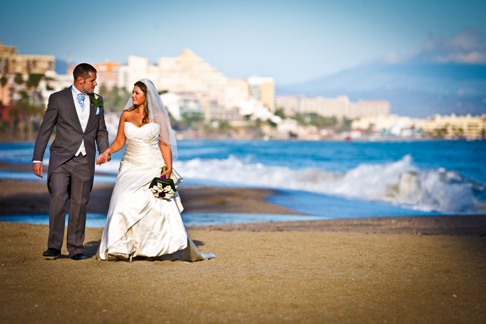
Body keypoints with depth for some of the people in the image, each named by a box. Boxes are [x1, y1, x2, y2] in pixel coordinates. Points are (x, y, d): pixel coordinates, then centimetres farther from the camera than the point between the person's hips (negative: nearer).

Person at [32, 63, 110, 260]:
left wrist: (104, 151, -1)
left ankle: (76, 248, 14)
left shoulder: (97, 101, 12)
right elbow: (45, 130, 0)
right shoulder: (58, 99, 0)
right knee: (57, 198, -15)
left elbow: (101, 131, 18)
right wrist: (37, 159, -4)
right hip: (61, 158, -3)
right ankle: (54, 245, -10)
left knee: (79, 204, 5)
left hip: (85, 161, 3)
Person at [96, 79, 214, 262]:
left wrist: (168, 168, -11)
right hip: (131, 168, 2)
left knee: (159, 207, -10)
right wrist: (107, 152, -9)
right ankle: (121, 249, -2)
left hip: (153, 169, -2)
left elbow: (165, 145, 0)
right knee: (125, 206, -9)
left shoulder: (158, 117, -1)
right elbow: (120, 141, 9)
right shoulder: (126, 115, 6)